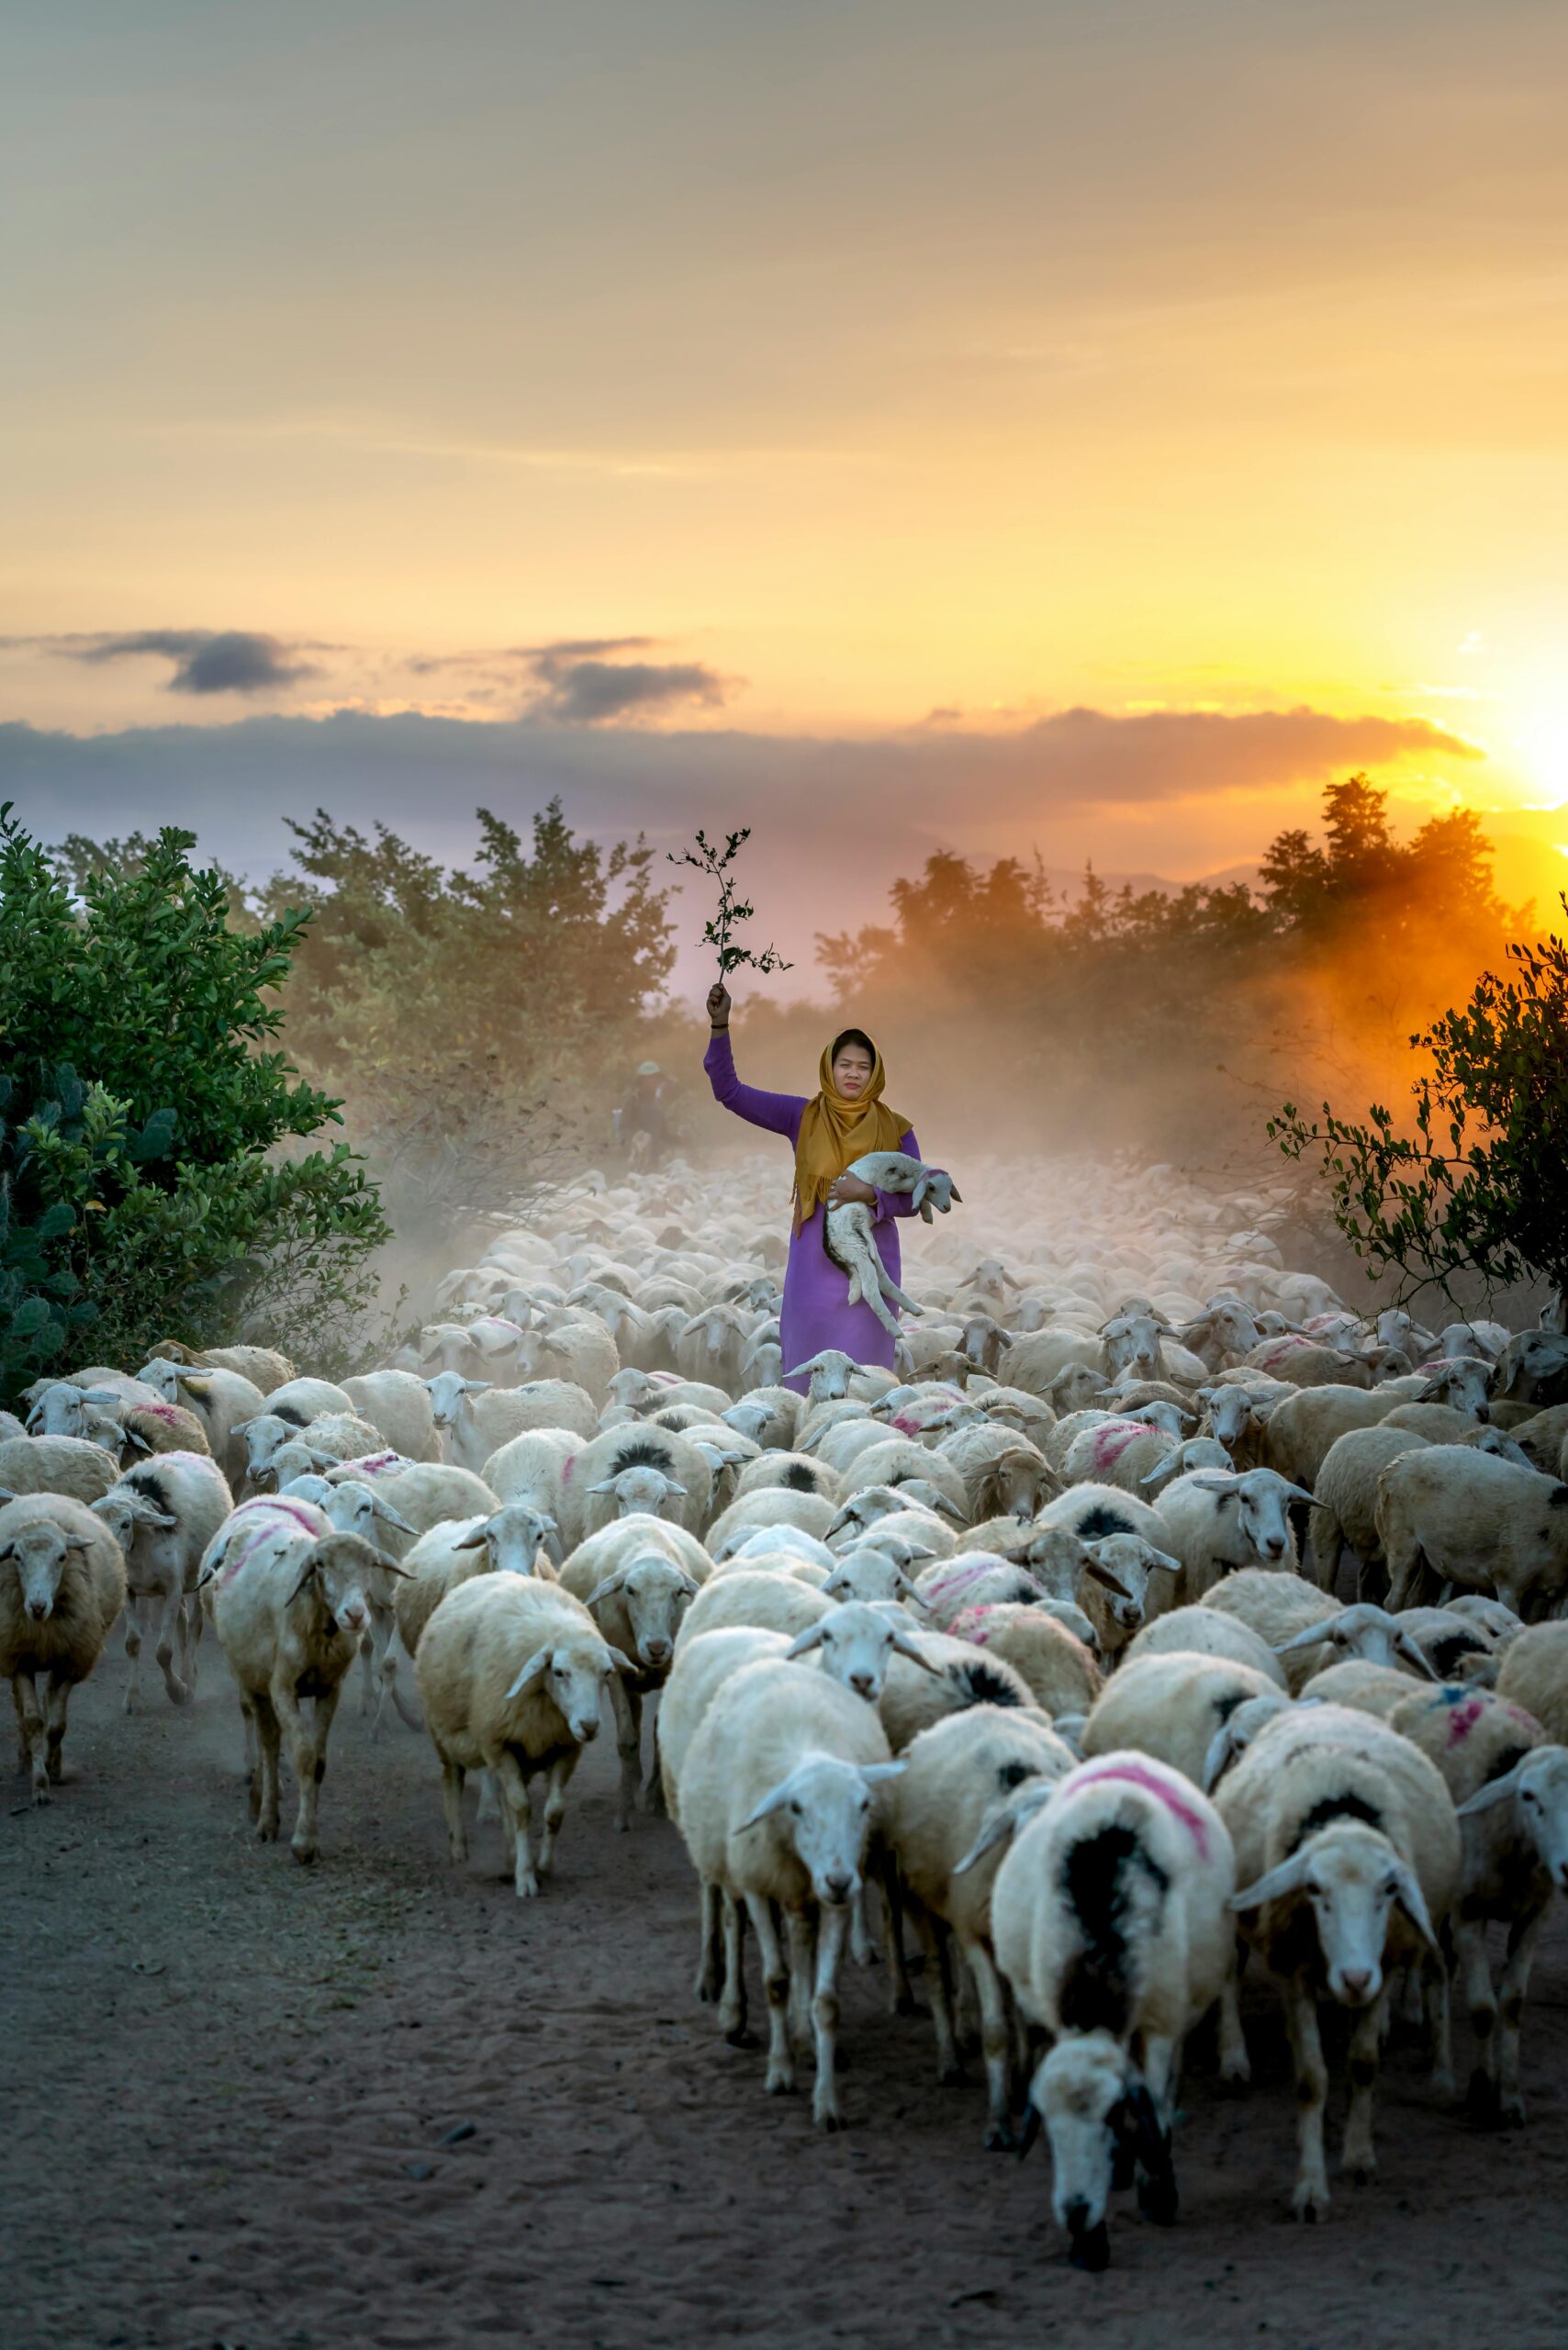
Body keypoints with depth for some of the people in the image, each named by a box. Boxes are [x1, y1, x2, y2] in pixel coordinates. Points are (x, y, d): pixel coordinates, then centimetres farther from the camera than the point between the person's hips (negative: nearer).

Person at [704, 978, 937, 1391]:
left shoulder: (895, 1130, 1)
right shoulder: (802, 1116, 2)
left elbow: (915, 1198, 0)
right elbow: (729, 1092, 0)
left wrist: (871, 1194, -19)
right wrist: (719, 1027, -10)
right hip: (814, 1265, 1)